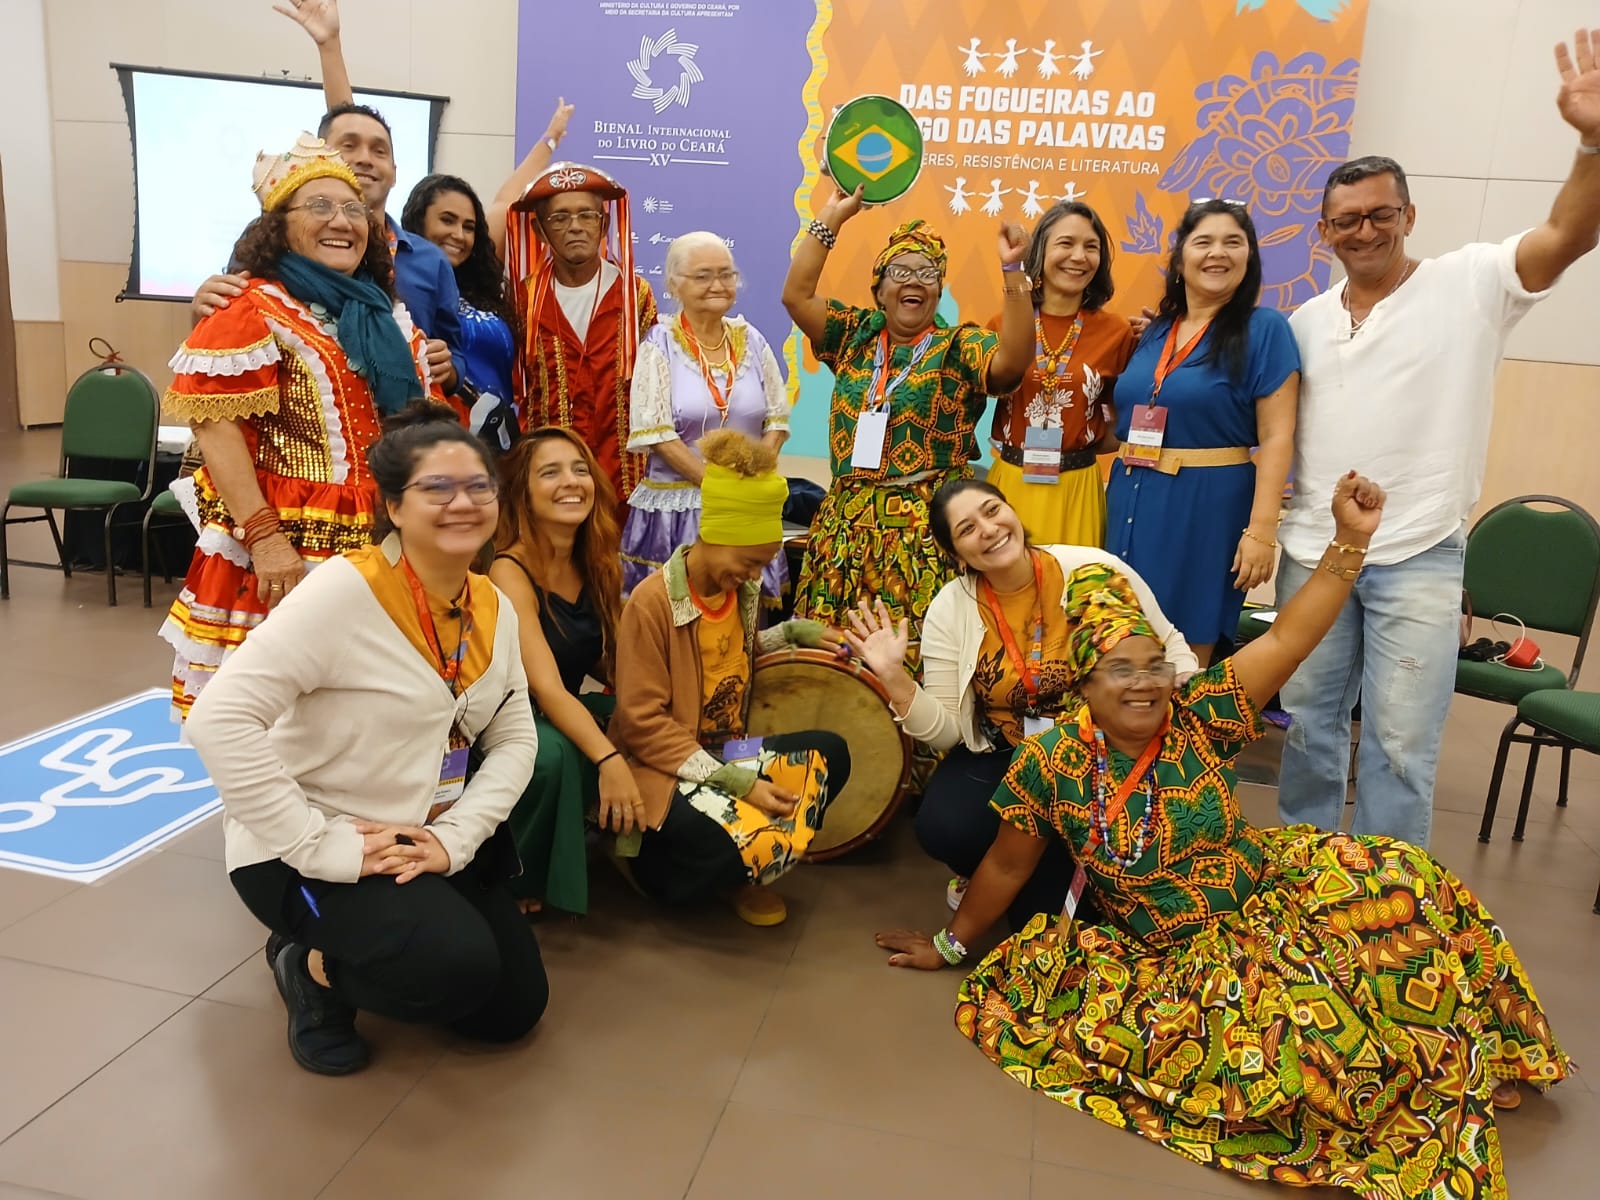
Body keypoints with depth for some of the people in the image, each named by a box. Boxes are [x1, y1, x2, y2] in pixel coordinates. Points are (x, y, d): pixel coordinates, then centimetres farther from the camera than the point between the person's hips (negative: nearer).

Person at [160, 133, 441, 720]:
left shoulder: (390, 319, 15)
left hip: (378, 551, 6)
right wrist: (264, 536, -19)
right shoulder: (249, 310, -5)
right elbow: (216, 429, -13)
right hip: (284, 552, -6)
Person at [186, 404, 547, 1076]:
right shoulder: (345, 589, -23)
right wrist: (317, 846, -28)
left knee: (514, 1008, 9)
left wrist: (454, 836, -14)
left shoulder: (493, 608, 0)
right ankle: (314, 967, 3)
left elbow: (514, 740, 3)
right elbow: (218, 720, -28)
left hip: (429, 842, 7)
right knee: (459, 967, -28)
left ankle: (347, 952, 28)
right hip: (306, 855, -7)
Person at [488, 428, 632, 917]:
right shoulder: (510, 572, -21)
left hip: (572, 710, 7)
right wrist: (608, 759, -42)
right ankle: (516, 883, -13)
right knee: (551, 753, -38)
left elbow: (610, 663, 6)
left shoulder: (594, 565, 0)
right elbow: (546, 688, -30)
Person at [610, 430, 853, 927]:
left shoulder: (741, 588, 2)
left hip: (728, 751, 8)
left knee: (829, 753, -9)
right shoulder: (651, 602, -20)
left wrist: (791, 632, 5)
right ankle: (646, 856, 3)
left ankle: (739, 874, 1)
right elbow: (642, 724, -20)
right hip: (665, 767, -8)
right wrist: (735, 781, -25)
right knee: (746, 847, -29)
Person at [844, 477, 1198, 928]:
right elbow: (947, 733, -7)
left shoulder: (1097, 570, -13)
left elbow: (1168, 648, 0)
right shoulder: (949, 609, -8)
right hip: (1000, 757, 2)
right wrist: (895, 678, -22)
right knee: (942, 828, -25)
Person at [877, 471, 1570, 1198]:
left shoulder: (1201, 721, -11)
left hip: (1270, 892, 3)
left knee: (1406, 890, -16)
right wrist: (951, 945, 6)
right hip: (1173, 955, -3)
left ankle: (1467, 1060, 11)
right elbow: (1006, 867, -2)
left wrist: (1349, 540, -29)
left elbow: (1286, 638, -19)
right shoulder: (1049, 767, -15)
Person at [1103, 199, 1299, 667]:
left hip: (1208, 503, -5)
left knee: (1187, 656, 3)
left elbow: (1276, 436, -9)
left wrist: (1261, 529, -16)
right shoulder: (1154, 331, 11)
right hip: (1132, 499, 5)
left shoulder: (1264, 329, -4)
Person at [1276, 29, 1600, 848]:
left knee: (1400, 741, 2)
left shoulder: (1466, 285, -3)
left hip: (1418, 558, -4)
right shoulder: (1306, 320, 10)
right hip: (1311, 553, 4)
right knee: (1307, 719, 15)